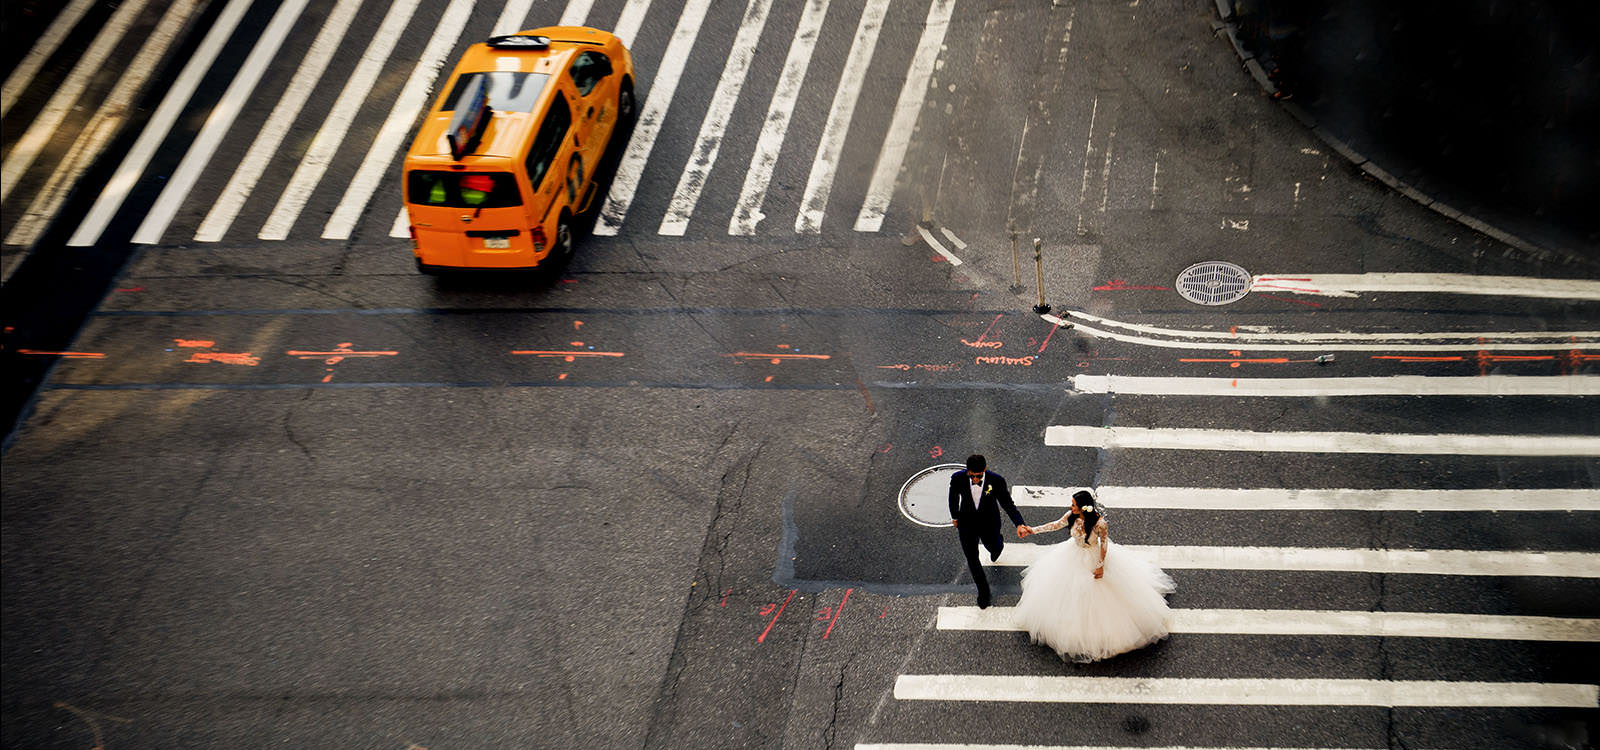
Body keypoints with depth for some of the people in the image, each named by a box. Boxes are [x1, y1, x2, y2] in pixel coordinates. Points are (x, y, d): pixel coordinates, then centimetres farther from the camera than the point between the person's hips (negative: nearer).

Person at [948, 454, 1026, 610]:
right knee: (972, 558, 7)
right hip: (967, 523, 0)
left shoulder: (997, 480, -29)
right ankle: (983, 591, 30)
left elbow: (1007, 503, -17)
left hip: (989, 522, 0)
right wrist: (954, 517, 11)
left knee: (993, 546, 28)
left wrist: (1019, 524, -30)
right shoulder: (958, 479, -26)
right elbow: (953, 498, -5)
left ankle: (998, 542, 68)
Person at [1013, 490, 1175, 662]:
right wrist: (1033, 530, -8)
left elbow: (1104, 543, -18)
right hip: (1074, 556, 5)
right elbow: (1055, 525, -5)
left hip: (1093, 559, -5)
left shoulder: (1099, 523, -32)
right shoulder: (1071, 516, -19)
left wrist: (1101, 566, -16)